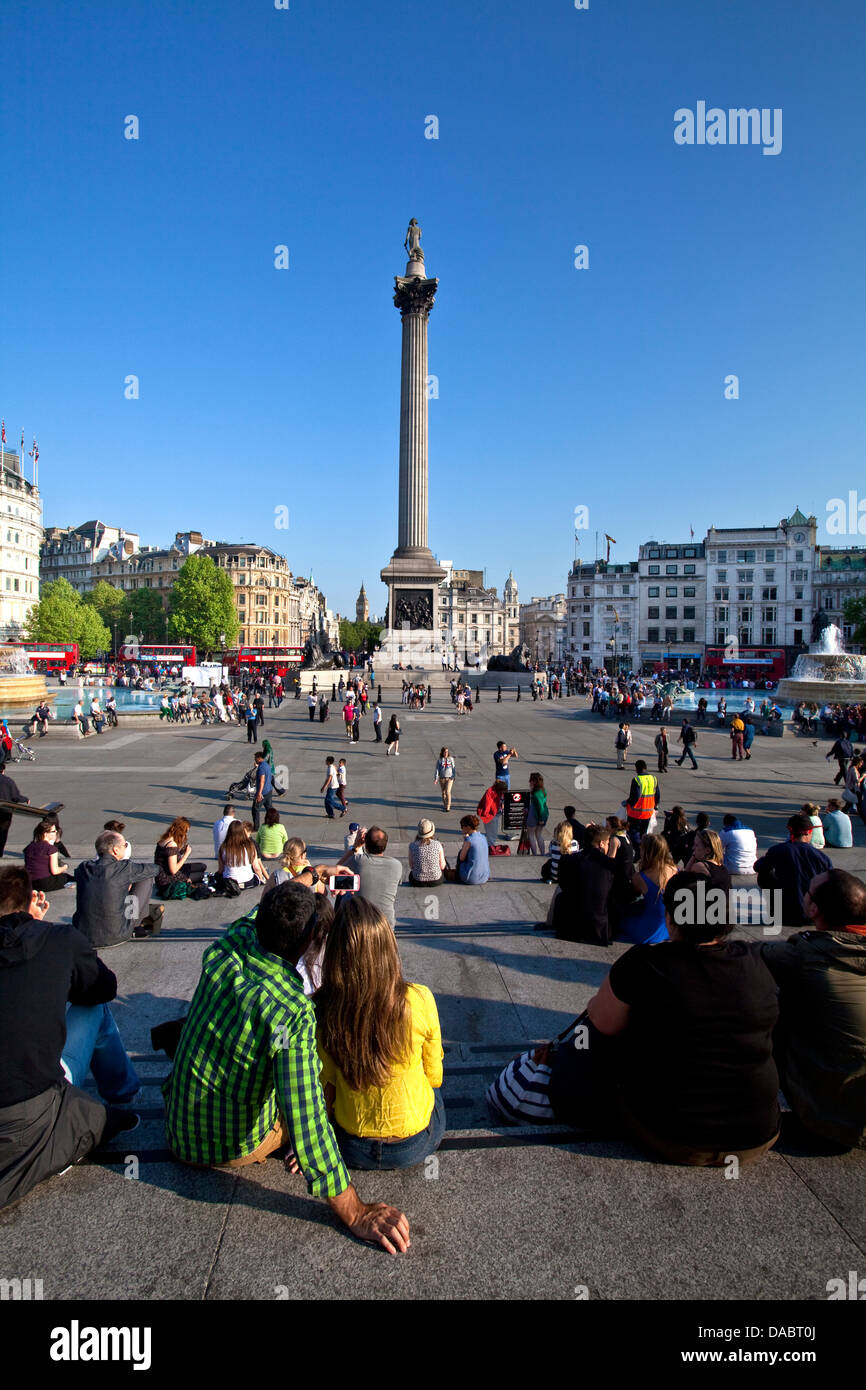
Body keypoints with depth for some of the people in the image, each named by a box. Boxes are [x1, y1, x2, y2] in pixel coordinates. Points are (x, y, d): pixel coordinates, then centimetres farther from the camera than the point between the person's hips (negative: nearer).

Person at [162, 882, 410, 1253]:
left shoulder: (227, 948, -20)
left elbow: (256, 921, 5)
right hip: (232, 1148, -5)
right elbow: (307, 1125, -34)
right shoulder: (294, 1013, -35)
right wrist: (355, 1214, -25)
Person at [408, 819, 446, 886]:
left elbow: (411, 866, -1)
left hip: (418, 882, 0)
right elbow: (442, 866, -4)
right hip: (436, 881, 0)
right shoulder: (437, 845, -12)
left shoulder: (412, 845, -10)